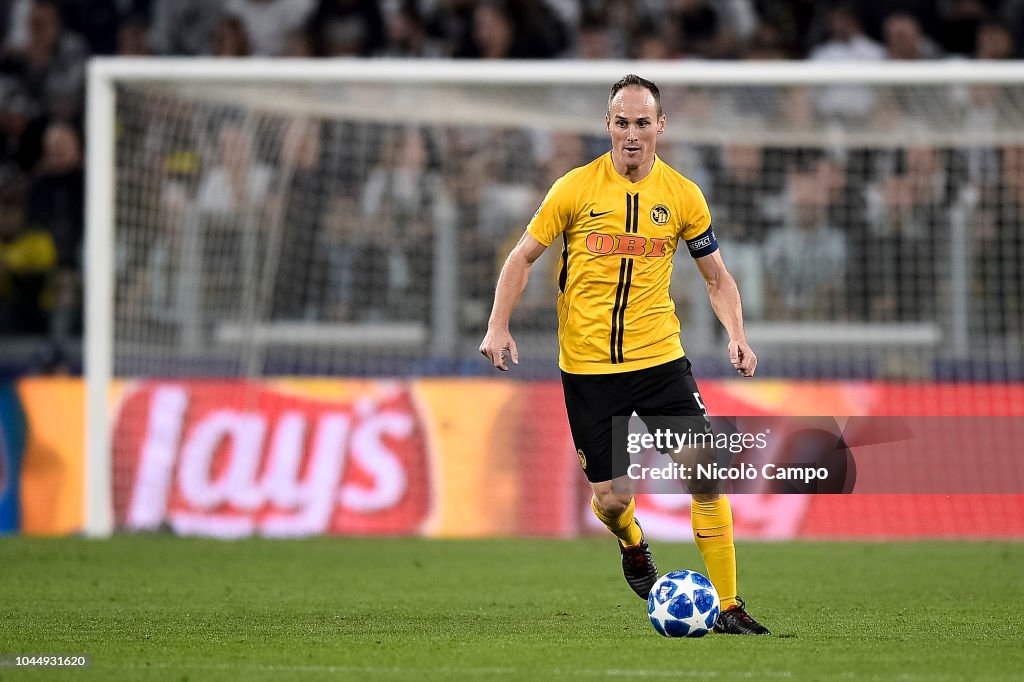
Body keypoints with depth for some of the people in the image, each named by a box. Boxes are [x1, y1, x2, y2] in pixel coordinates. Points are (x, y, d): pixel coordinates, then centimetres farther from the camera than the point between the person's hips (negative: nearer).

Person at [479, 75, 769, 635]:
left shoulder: (682, 195, 1)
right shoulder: (576, 188, -4)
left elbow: (717, 278, 9)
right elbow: (523, 257, 4)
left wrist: (736, 336, -8)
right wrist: (499, 326, -9)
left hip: (659, 358, 1)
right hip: (587, 367, -1)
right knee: (611, 499, 0)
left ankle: (729, 607, -3)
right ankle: (633, 547, 37)